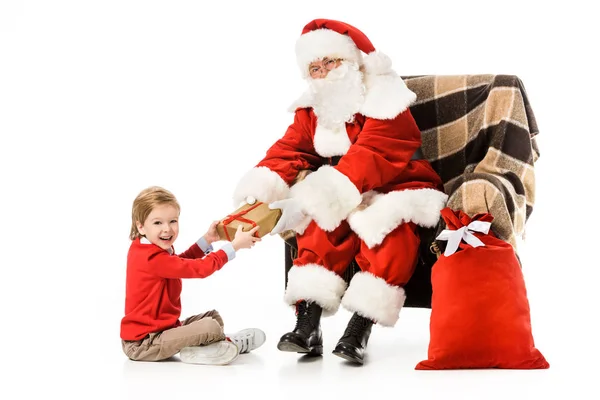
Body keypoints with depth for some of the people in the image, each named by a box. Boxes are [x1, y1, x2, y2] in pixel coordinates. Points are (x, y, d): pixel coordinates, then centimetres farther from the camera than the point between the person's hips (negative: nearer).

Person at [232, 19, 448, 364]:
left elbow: (366, 159, -30)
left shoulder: (386, 106, -19)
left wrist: (312, 198, -40)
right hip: (348, 198, 5)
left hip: (397, 190, -5)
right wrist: (258, 191, -25)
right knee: (321, 227, -22)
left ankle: (359, 330, -32)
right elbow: (288, 152, -4)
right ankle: (307, 325, -26)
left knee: (391, 231, -33)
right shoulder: (312, 111, 4)